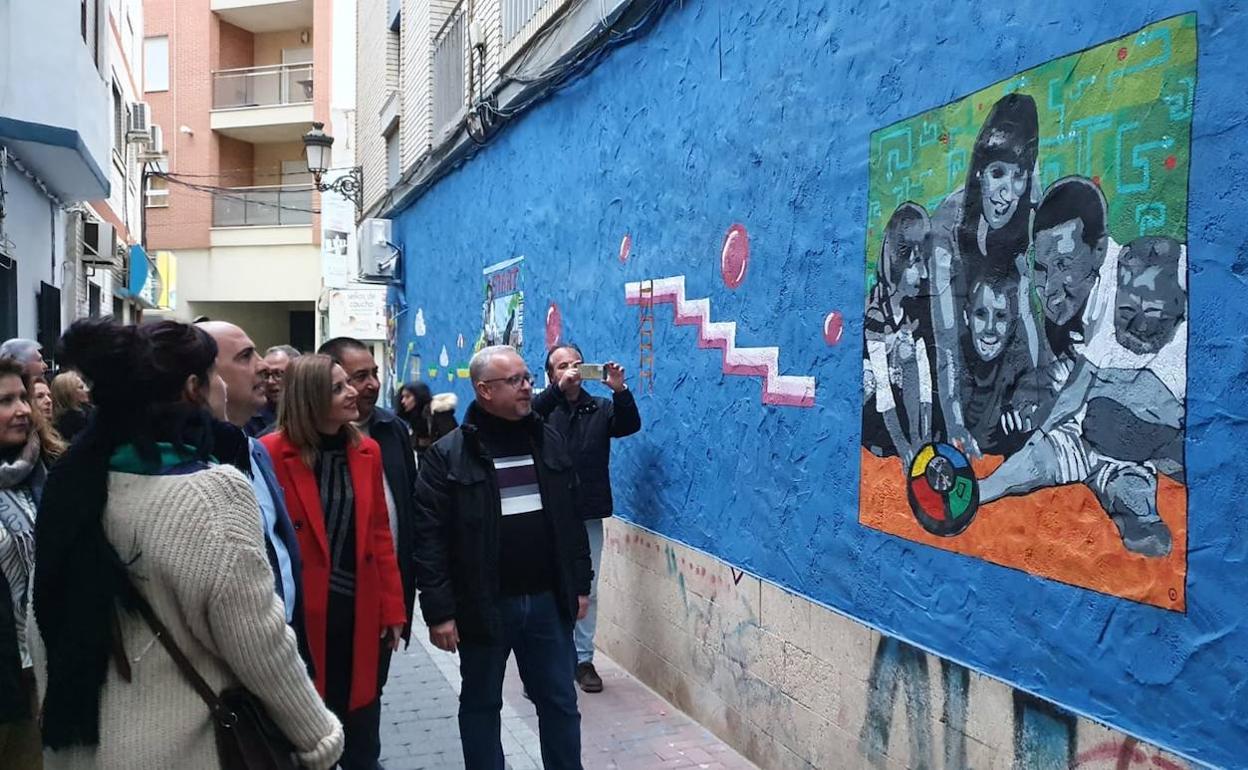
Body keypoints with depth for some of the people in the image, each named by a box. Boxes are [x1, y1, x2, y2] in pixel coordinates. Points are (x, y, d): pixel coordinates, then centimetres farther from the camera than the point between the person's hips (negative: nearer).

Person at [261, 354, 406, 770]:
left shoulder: (366, 451, 3)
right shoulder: (273, 453, -12)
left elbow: (380, 534, 7)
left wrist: (392, 608, 5)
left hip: (360, 610, 4)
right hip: (303, 611, -4)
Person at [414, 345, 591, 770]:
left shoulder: (549, 441, 5)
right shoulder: (447, 455, -9)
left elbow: (571, 520, 10)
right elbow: (430, 539, -10)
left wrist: (580, 585, 9)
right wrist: (439, 611, -13)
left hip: (547, 600, 4)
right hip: (484, 605, -3)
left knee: (560, 703, 13)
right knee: (481, 705, 14)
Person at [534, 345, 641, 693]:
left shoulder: (601, 408, 4)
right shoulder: (544, 407, -2)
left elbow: (630, 426, -13)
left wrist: (620, 391, -31)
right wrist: (558, 390, -37)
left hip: (589, 517, 2)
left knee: (587, 592, 11)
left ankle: (583, 659, 24)